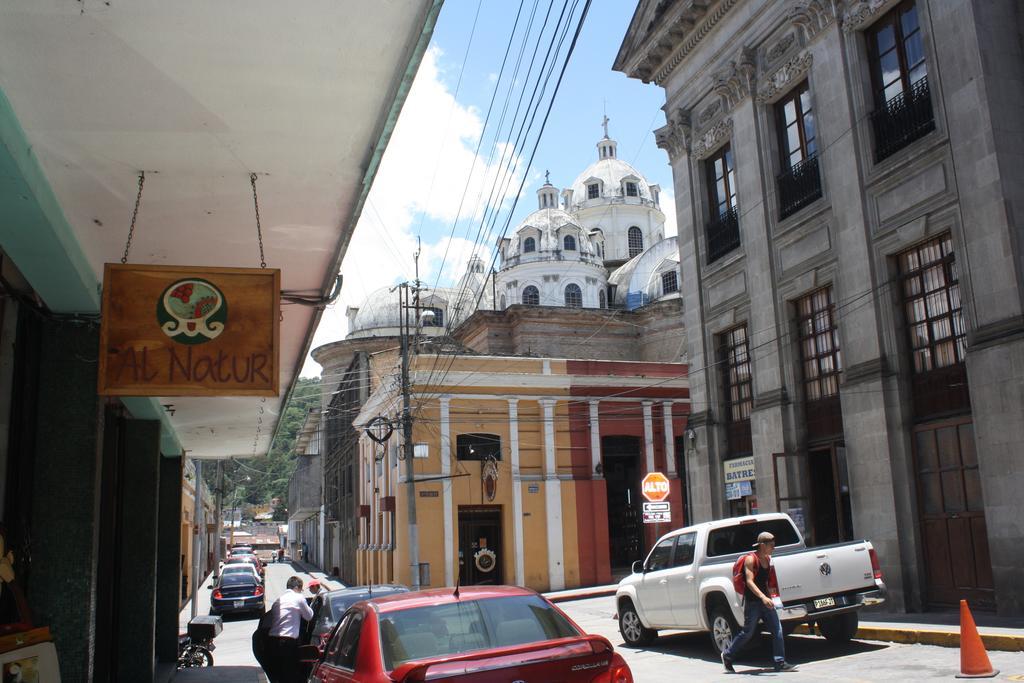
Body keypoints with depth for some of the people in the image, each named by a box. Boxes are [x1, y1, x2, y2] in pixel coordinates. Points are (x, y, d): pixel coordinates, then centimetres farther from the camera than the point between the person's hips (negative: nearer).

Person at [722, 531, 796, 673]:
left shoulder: (768, 559, 8)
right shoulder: (750, 559, -15)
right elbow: (749, 582, -24)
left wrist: (769, 596, 20)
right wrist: (763, 597, -35)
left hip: (765, 600, 7)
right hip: (752, 602, -7)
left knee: (777, 630, -3)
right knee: (747, 633, 2)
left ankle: (780, 663, 0)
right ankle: (727, 656, 19)